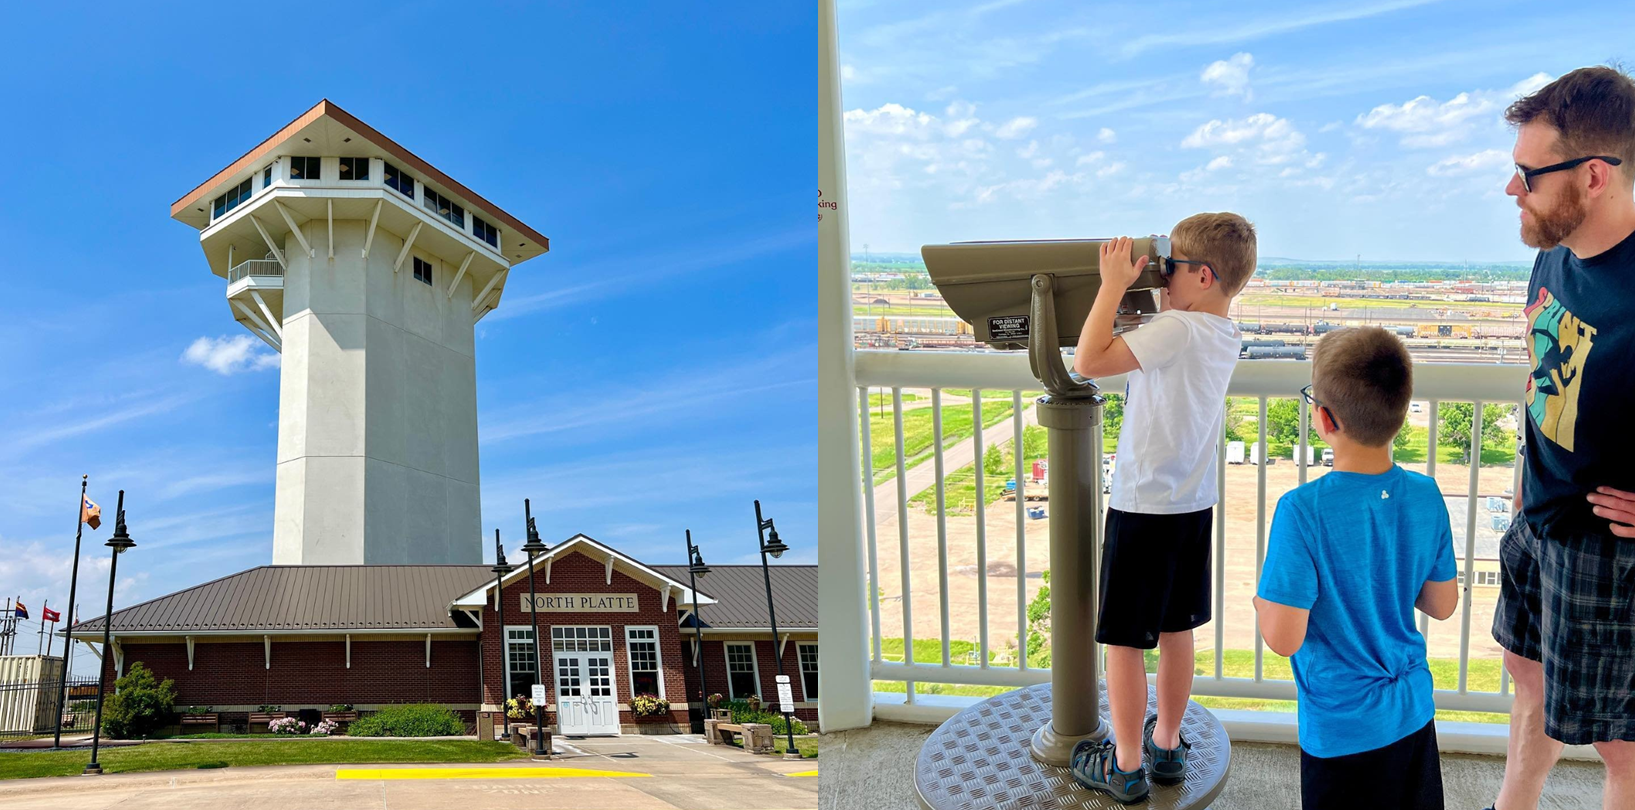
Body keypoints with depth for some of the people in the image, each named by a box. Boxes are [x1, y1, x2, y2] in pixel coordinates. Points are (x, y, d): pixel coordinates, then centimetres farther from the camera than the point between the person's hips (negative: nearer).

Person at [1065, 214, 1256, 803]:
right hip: (1194, 505, 9)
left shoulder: (1175, 329, -21)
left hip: (1144, 507, -8)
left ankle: (1125, 766, 13)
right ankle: (1167, 744, 31)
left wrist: (1113, 284, -20)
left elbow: (1089, 361, -29)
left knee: (1123, 639, 3)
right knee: (1176, 630, 18)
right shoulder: (1224, 335, 6)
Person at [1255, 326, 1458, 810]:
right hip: (1415, 715, 5)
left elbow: (1284, 638, -23)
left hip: (1342, 729, -5)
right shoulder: (1426, 497, -8)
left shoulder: (1302, 510, -25)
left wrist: (1261, 599, -5)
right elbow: (1442, 606, 4)